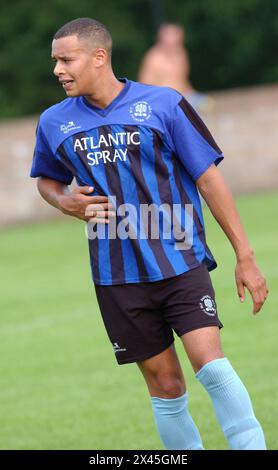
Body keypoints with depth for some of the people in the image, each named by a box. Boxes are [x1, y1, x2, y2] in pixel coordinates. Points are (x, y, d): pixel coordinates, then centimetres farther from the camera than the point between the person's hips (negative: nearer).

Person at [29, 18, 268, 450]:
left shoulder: (163, 104, -6)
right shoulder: (54, 123, 4)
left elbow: (208, 178, -2)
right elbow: (48, 180, 23)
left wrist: (245, 257, -2)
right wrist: (65, 202, -2)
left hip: (180, 261, -3)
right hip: (118, 278, 3)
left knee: (210, 362, -19)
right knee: (165, 384, 3)